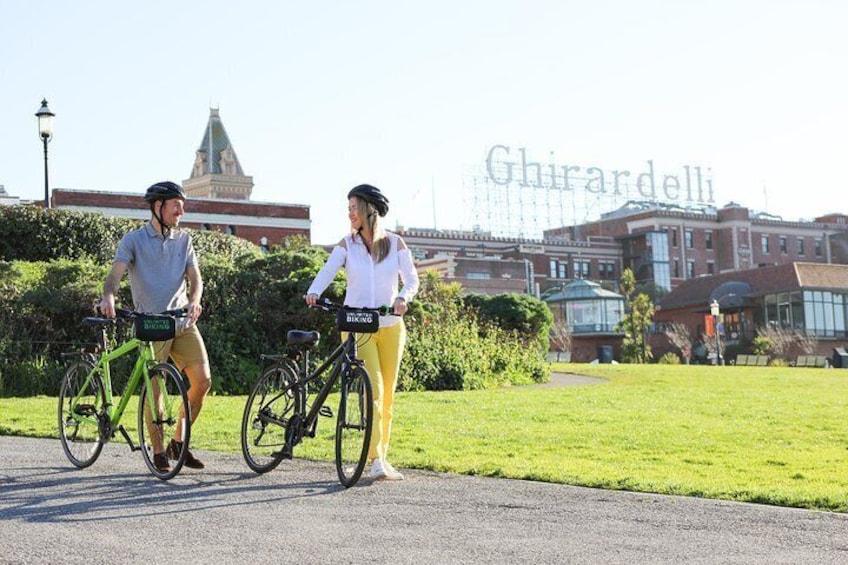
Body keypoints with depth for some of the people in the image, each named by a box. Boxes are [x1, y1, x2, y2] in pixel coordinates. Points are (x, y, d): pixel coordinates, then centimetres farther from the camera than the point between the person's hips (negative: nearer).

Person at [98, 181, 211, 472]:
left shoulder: (183, 240, 12)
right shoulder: (134, 239, 0)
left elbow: (194, 277, 3)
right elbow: (116, 272, -14)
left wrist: (194, 302, -19)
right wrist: (108, 296, -35)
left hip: (183, 321, 4)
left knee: (203, 380, -6)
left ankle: (179, 442, 12)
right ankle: (159, 451, 10)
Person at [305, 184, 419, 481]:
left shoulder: (395, 244, 4)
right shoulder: (347, 244, 3)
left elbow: (411, 278, 0)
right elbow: (327, 271, -10)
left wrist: (403, 297, -21)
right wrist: (313, 292, -30)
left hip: (390, 326, 2)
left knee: (387, 395, 6)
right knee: (373, 389, -16)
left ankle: (381, 456, 17)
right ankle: (376, 461, -19)